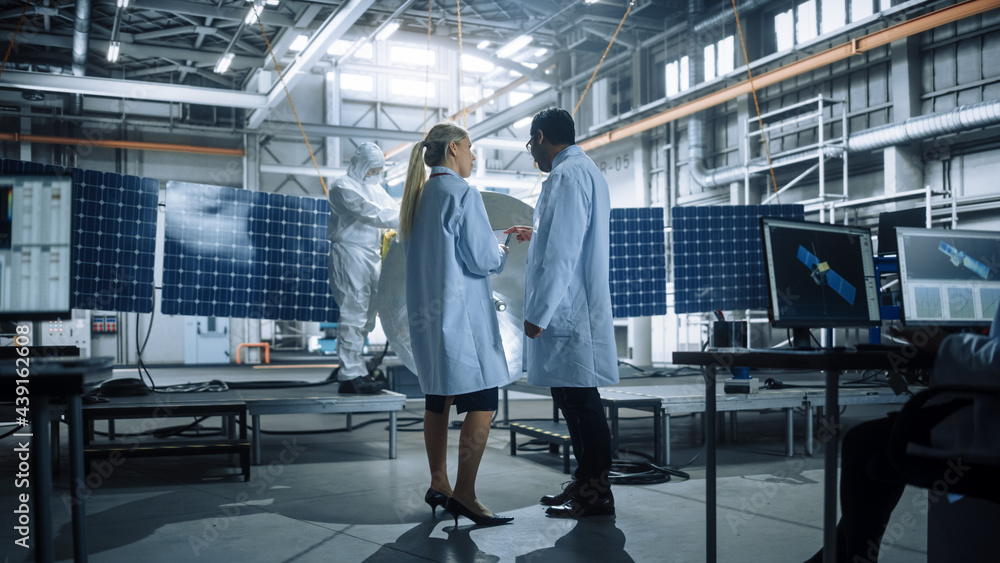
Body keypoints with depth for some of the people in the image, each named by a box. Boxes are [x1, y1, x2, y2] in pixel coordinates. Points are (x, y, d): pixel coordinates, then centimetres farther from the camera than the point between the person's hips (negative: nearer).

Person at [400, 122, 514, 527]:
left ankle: (439, 485, 20)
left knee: (438, 400, 13)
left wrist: (488, 242, 20)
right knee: (483, 402, -6)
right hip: (461, 311, -9)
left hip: (426, 312, 9)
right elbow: (483, 258, -15)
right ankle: (464, 494, -6)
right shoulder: (462, 194, -11)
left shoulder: (420, 196, 13)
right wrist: (501, 253, 7)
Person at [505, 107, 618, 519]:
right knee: (573, 398, 15)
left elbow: (562, 254, -20)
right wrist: (536, 234, 38)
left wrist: (539, 312, -18)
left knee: (578, 399, -4)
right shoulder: (588, 172, 19)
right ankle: (586, 483, 24)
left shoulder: (567, 176, -13)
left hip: (566, 311, -10)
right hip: (577, 310, 10)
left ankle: (596, 493, 5)